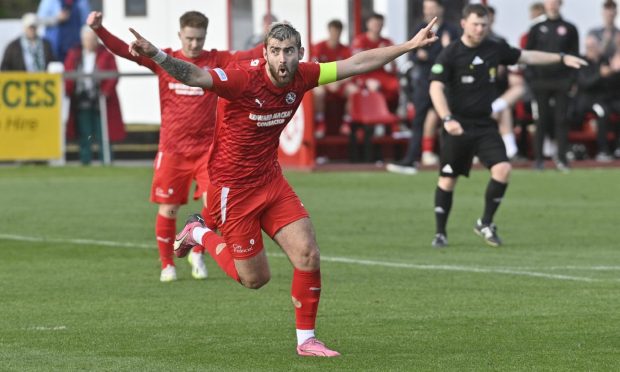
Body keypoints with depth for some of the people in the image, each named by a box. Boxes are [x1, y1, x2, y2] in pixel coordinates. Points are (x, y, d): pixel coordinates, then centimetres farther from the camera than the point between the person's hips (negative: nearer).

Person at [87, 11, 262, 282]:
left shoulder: (215, 61, 1)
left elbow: (247, 57, -11)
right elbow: (125, 50, -5)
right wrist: (99, 29, -18)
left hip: (206, 149, 0)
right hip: (172, 150, 0)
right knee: (168, 209, 4)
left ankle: (198, 254, 13)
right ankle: (167, 265, 21)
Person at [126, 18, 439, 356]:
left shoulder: (301, 77, -6)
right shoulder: (245, 78, -25)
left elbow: (357, 63, 3)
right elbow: (195, 76, -40)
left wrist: (409, 45, 5)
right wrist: (156, 55, -58)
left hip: (270, 180, 6)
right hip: (232, 187, -6)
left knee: (308, 255, -5)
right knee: (255, 278, 4)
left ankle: (306, 340, 10)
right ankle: (199, 233, 28)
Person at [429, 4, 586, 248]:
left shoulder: (494, 49, 4)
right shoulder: (450, 54, -10)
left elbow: (527, 57, 18)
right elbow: (436, 88, -16)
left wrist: (561, 58, 19)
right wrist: (447, 119, -29)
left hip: (485, 125, 4)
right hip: (458, 126, -4)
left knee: (502, 168, -14)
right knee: (448, 179, 2)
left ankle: (486, 223, 3)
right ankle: (440, 233, 18)